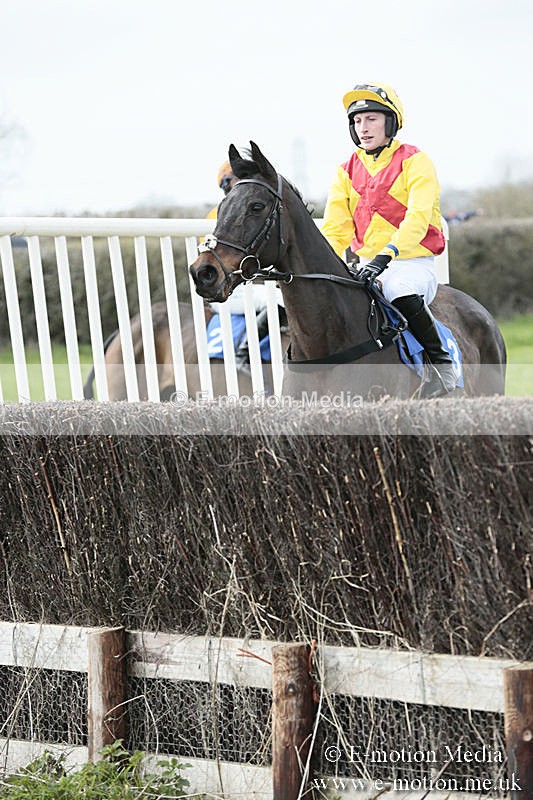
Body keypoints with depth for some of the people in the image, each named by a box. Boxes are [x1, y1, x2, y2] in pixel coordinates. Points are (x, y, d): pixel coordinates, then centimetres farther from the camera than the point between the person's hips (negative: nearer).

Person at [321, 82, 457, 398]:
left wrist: (387, 255, -32)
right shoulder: (347, 171, 12)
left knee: (404, 295, -37)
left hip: (414, 262, -5)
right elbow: (336, 230, 6)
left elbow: (417, 218, -18)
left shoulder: (414, 161, -4)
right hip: (367, 265, 6)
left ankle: (442, 362, -16)